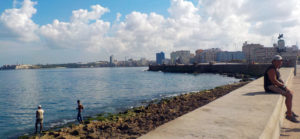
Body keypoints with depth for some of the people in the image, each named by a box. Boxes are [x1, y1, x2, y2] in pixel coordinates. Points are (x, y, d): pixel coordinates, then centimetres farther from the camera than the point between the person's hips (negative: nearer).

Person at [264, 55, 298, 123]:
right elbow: (274, 81, -24)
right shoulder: (272, 69, -19)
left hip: (275, 86, 11)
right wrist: (283, 85, -12)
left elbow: (278, 79, 21)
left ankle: (289, 111, 21)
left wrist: (283, 84, 4)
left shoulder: (276, 69, 14)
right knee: (289, 95, -19)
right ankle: (289, 115, -10)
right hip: (271, 87, -11)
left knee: (290, 92, 15)